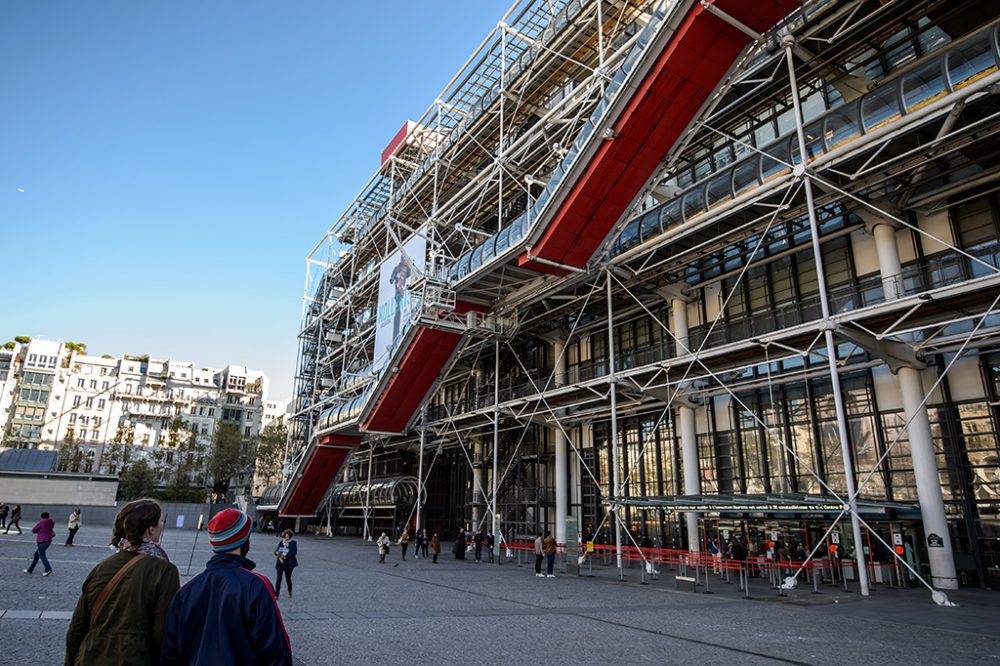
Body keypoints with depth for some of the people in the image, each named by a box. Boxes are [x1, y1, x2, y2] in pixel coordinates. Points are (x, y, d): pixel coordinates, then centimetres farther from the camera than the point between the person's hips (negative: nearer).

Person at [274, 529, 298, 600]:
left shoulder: (293, 543, -3)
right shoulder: (281, 543, 7)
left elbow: (294, 552, -13)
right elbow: (276, 551, 5)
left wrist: (285, 555, -19)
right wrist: (278, 554, -17)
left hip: (289, 563, -2)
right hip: (280, 563, 2)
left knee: (288, 578, 8)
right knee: (279, 578, -9)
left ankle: (290, 593, 31)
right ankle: (276, 594, -3)